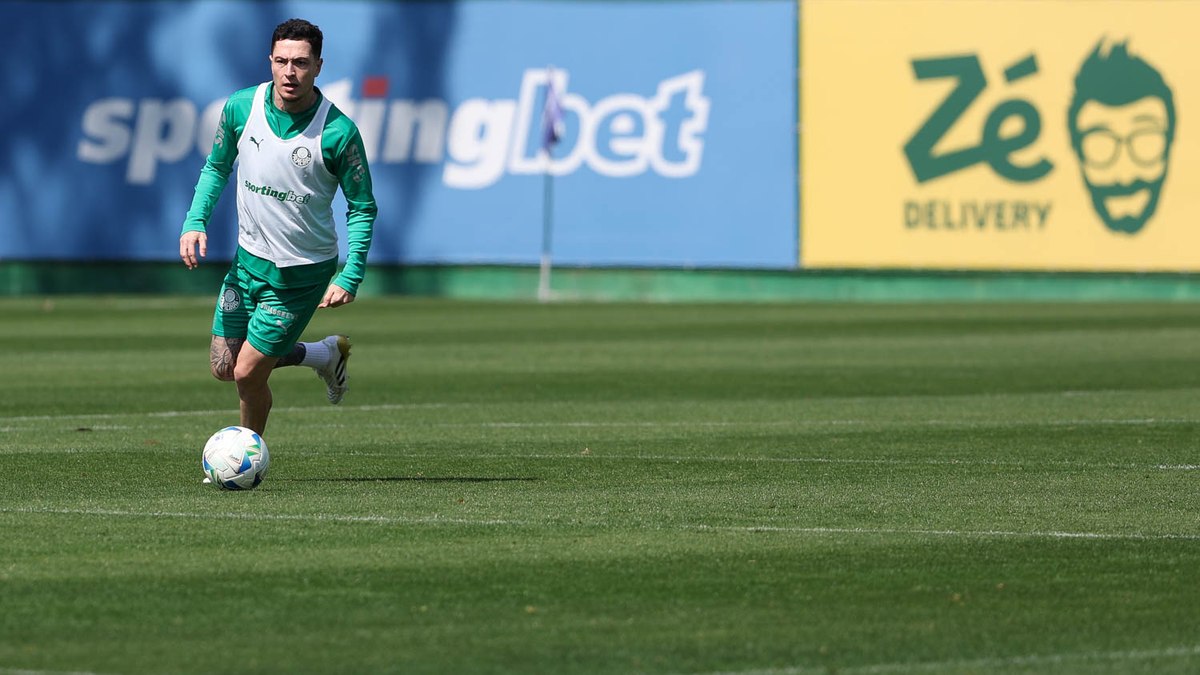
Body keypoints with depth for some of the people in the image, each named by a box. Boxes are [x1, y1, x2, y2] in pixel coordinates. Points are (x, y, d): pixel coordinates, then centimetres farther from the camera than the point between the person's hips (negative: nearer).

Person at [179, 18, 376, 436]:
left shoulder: (338, 132, -20)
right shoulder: (241, 107, -9)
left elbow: (362, 208, -11)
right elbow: (217, 167, 8)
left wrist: (350, 277, -20)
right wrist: (195, 221, -7)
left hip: (303, 272, -5)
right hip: (249, 259, 5)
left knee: (248, 374, -5)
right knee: (223, 367, 11)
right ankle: (325, 355, 35)